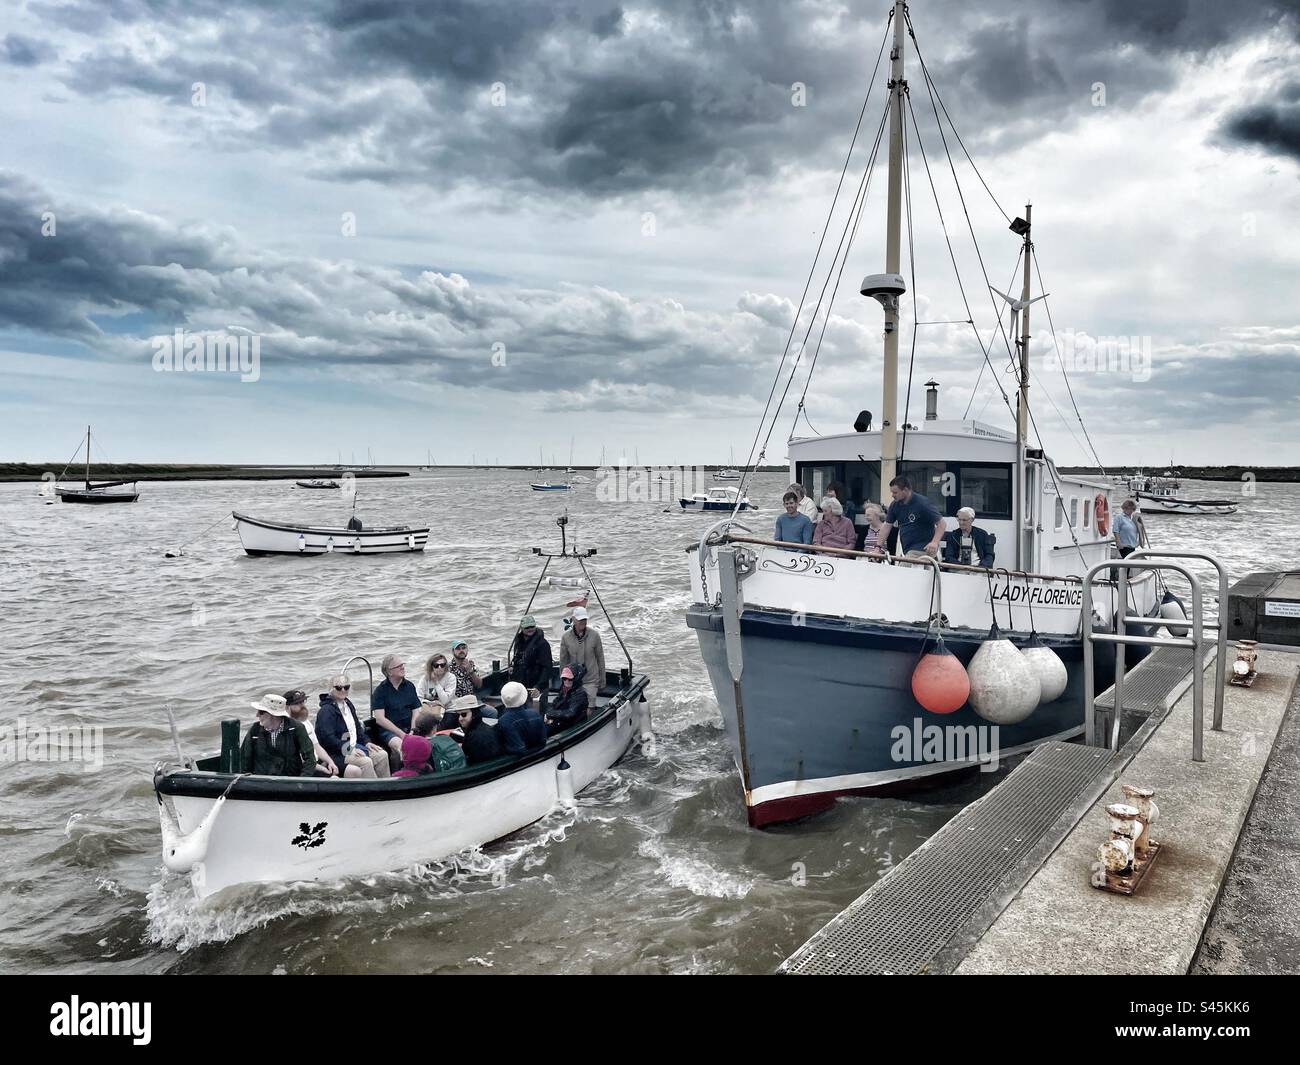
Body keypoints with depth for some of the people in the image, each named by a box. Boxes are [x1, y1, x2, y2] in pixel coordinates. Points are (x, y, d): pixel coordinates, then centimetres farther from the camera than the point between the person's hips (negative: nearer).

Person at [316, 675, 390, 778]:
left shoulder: (348, 704, 15)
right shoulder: (326, 710, -14)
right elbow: (327, 738, -22)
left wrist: (366, 742, 9)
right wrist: (348, 750, -24)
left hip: (353, 746, 9)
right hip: (336, 753, -9)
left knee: (382, 755, -5)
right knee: (366, 762, -28)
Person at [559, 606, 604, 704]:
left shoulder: (594, 635, -5)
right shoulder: (566, 637, -3)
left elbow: (600, 658, 4)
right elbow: (563, 661, 7)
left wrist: (602, 680, 7)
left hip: (591, 681, -1)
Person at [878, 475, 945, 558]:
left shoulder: (922, 503, -13)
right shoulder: (895, 505, 6)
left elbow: (941, 523, -12)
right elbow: (887, 526, 11)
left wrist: (935, 542, -27)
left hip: (922, 550, -7)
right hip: (908, 551, 7)